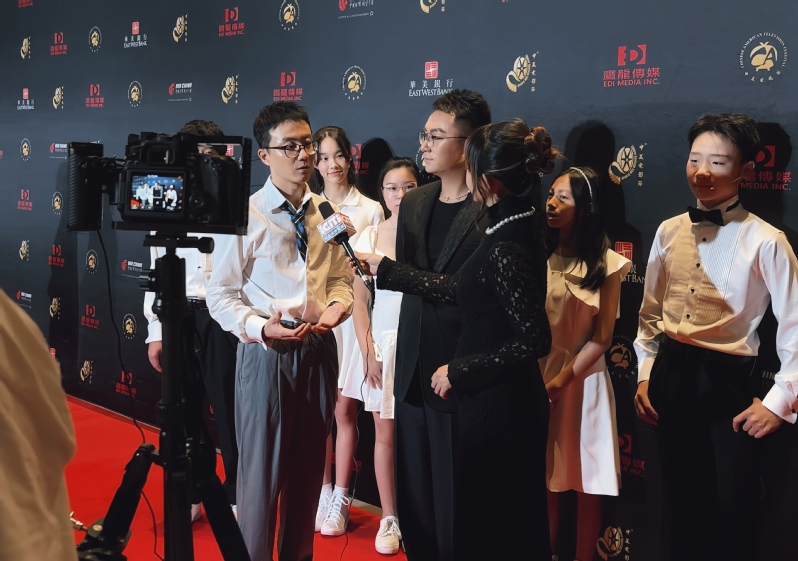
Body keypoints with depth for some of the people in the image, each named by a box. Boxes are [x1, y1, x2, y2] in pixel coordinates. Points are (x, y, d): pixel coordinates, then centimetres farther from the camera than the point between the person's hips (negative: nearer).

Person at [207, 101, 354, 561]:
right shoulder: (247, 215, -9)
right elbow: (221, 294, -7)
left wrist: (338, 304, -8)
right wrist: (260, 327, -23)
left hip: (319, 348, 5)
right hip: (266, 351, -5)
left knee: (308, 470, 17)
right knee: (262, 471, 5)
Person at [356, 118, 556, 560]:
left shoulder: (506, 250, -24)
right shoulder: (515, 228, 5)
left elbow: (534, 340, -26)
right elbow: (460, 289, 11)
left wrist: (458, 372, -16)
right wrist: (384, 269, 17)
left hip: (499, 409, -9)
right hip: (506, 403, 9)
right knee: (514, 525, 22)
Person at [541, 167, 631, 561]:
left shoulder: (606, 264, -4)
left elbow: (601, 338, -4)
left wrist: (562, 379, -10)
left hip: (582, 380, -2)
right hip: (537, 375, 2)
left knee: (587, 483, 5)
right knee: (544, 478, 8)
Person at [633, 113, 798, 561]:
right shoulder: (670, 232, 4)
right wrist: (646, 374, 9)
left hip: (727, 381, -4)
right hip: (671, 375, 4)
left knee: (734, 509, -1)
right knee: (683, 499, 16)